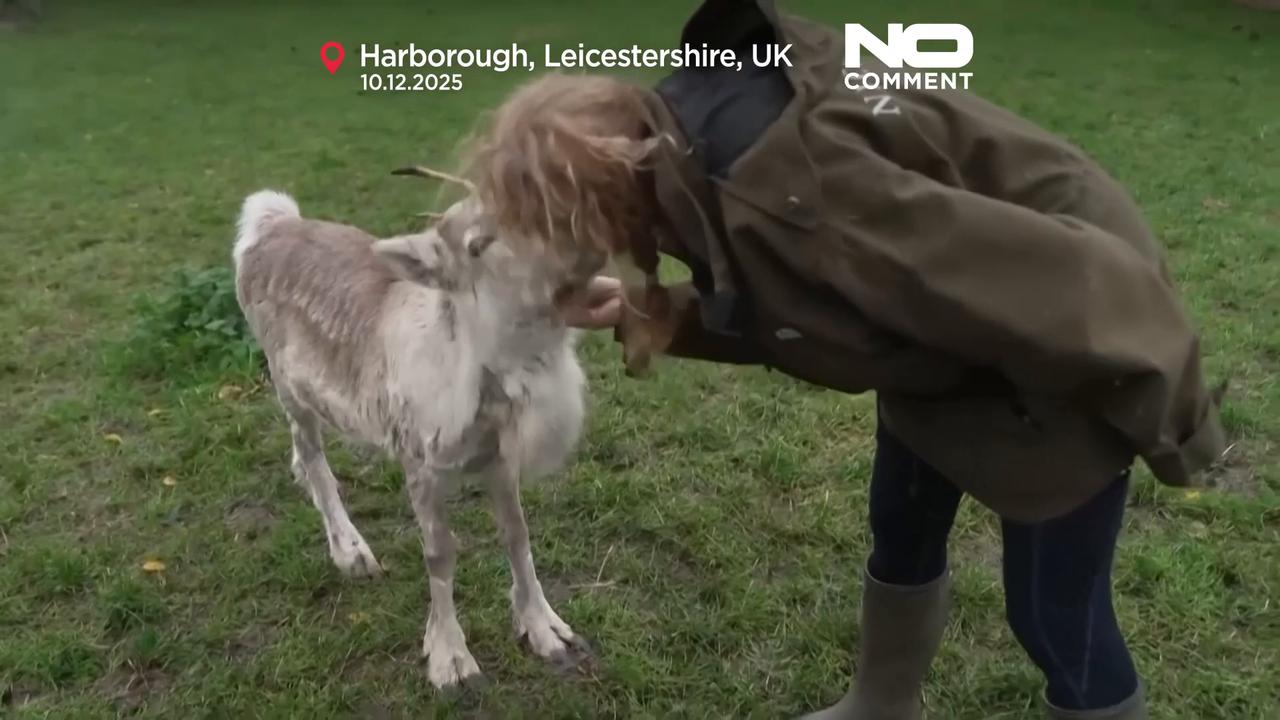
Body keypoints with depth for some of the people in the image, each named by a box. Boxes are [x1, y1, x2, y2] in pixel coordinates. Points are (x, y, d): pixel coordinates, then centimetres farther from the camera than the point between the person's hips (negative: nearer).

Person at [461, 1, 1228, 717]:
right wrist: (649, 315, -6)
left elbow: (1039, 278, -32)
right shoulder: (693, 151, -7)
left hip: (1068, 348, -9)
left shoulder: (772, 191, -37)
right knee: (901, 528, 22)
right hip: (959, 334, 9)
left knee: (1052, 611, 4)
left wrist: (1172, 416, -18)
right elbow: (778, 303, 7)